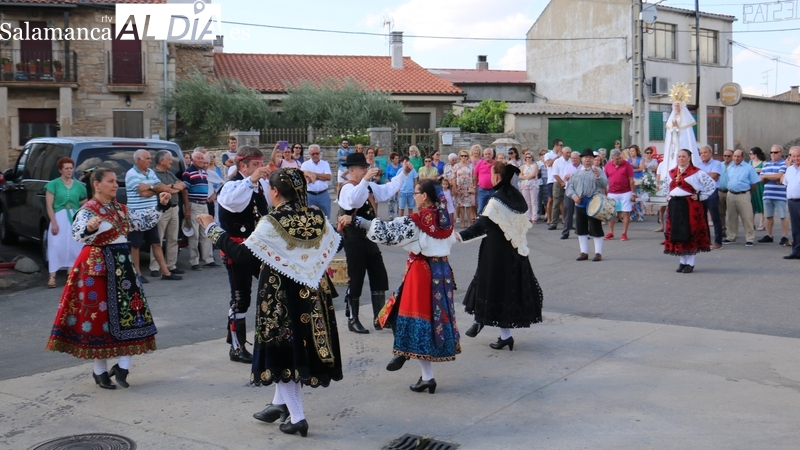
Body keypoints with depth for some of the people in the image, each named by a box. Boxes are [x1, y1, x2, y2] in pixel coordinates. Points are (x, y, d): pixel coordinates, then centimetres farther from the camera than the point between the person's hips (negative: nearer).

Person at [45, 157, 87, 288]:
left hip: (75, 219, 3)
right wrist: (54, 223, -12)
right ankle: (52, 277, -6)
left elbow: (84, 203, 24)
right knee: (57, 247, -7)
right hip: (59, 218, -3)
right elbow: (49, 205, -5)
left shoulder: (78, 185, 9)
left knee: (74, 247, 4)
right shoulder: (53, 184, -1)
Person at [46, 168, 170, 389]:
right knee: (100, 316, 0)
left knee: (131, 314, 3)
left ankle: (122, 366, 10)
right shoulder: (88, 210, -12)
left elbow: (143, 222, 19)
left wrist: (160, 206, 10)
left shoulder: (121, 209, 11)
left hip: (123, 264, 8)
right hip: (98, 267, -7)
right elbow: (78, 234, -30)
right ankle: (100, 371, 13)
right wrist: (89, 228, -51)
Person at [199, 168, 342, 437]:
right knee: (297, 347, 19)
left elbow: (242, 255, -18)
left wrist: (213, 230, -10)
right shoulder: (317, 218, -2)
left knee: (282, 352, 5)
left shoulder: (272, 224, -18)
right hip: (311, 295, 6)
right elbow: (333, 247, 11)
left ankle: (297, 417, 4)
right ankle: (280, 404, 33)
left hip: (281, 296, -6)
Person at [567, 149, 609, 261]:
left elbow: (605, 184, -9)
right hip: (580, 204, 4)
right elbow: (569, 187, 10)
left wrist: (598, 176, -25)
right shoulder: (576, 173, 12)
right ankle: (584, 252, 19)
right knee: (581, 229, 9)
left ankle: (598, 253, 5)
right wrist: (574, 196, -8)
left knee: (595, 229, -3)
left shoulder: (598, 171, 2)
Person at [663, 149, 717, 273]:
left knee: (691, 233, -3)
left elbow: (712, 184, -6)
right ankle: (683, 261, 15)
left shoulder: (696, 173, -4)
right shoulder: (671, 173, 14)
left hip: (690, 206, -6)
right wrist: (668, 196, 16)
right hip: (674, 206, 6)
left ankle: (690, 263, 3)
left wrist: (700, 196, -7)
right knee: (677, 233, 5)